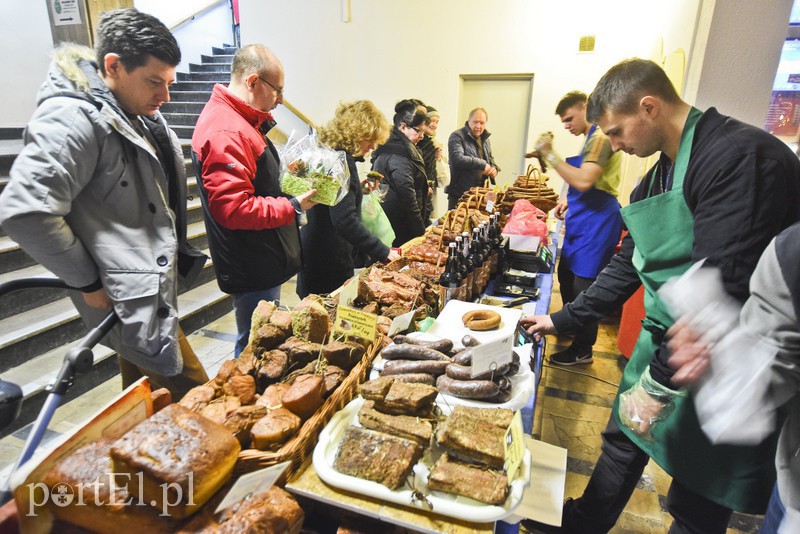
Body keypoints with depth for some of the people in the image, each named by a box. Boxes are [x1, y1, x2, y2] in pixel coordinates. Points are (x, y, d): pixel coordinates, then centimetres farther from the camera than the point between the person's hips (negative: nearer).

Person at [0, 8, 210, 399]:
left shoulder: (137, 116, 11)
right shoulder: (72, 118, -18)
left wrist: (177, 255, 10)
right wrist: (89, 283, -17)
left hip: (149, 294, 9)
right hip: (133, 304, -9)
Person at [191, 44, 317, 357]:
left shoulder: (239, 120, 14)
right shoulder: (225, 132, -21)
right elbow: (234, 209, -27)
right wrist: (293, 207, -19)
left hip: (264, 261, 11)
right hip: (252, 270, -11)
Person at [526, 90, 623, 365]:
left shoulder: (600, 138, -16)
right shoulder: (593, 138, 17)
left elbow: (584, 180, -29)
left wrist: (550, 155, -25)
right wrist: (568, 200, 13)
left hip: (596, 222, -11)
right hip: (582, 220, 11)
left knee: (582, 286, -3)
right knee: (566, 276, 20)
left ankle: (583, 350, 10)